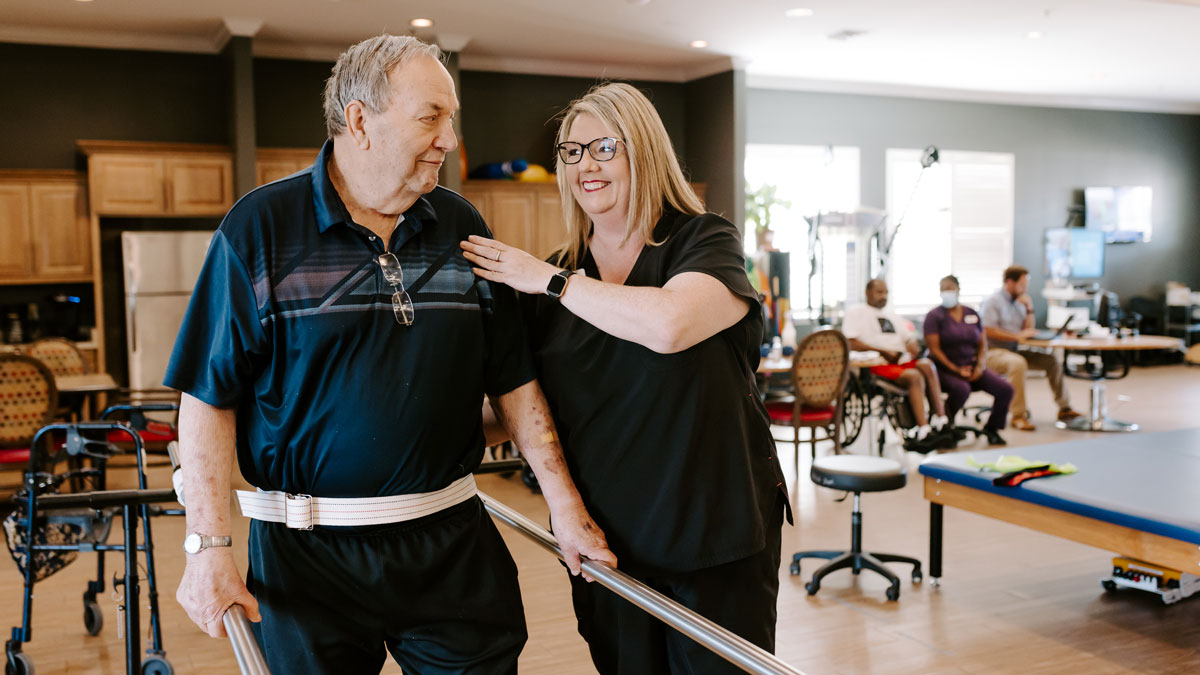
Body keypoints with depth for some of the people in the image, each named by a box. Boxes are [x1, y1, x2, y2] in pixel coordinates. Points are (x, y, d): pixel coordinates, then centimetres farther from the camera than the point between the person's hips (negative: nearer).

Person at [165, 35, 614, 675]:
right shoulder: (259, 227, -5)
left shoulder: (463, 228, 5)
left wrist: (564, 505, 3)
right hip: (308, 550, -3)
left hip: (453, 547, 3)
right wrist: (208, 546, -13)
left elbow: (514, 380, 8)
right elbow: (210, 397, -6)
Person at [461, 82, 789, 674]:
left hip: (715, 535, -3)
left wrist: (550, 280, -18)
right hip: (606, 540, 4)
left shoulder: (705, 242, -6)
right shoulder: (550, 280, 6)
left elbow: (668, 325, -28)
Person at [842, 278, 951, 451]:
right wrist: (883, 351, -11)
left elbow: (910, 339, 29)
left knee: (926, 365, -28)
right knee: (914, 376, -32)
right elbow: (850, 343, -6)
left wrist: (913, 346, 3)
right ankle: (924, 432, -40)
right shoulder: (856, 312, 10)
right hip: (878, 365, -6)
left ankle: (941, 422, -34)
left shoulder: (892, 315, 32)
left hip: (903, 360, 6)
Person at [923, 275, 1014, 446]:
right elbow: (934, 348, -10)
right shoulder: (934, 316, -2)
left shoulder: (971, 314, 13)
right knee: (962, 389, -37)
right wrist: (956, 370, -17)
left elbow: (982, 343, 14)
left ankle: (992, 427, 11)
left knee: (1005, 389, -14)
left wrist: (979, 365, -4)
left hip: (972, 366, 5)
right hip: (945, 369, -5)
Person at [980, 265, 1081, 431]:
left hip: (1015, 350, 8)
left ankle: (1064, 408, 9)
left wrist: (1029, 309, 1)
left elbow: (1028, 330, 14)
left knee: (1052, 360, -3)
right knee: (1018, 363, -37)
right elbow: (989, 331, -18)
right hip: (994, 352, -8)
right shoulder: (993, 301, -9)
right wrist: (1017, 336, -21)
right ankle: (1018, 416, -32)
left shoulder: (1019, 301, 14)